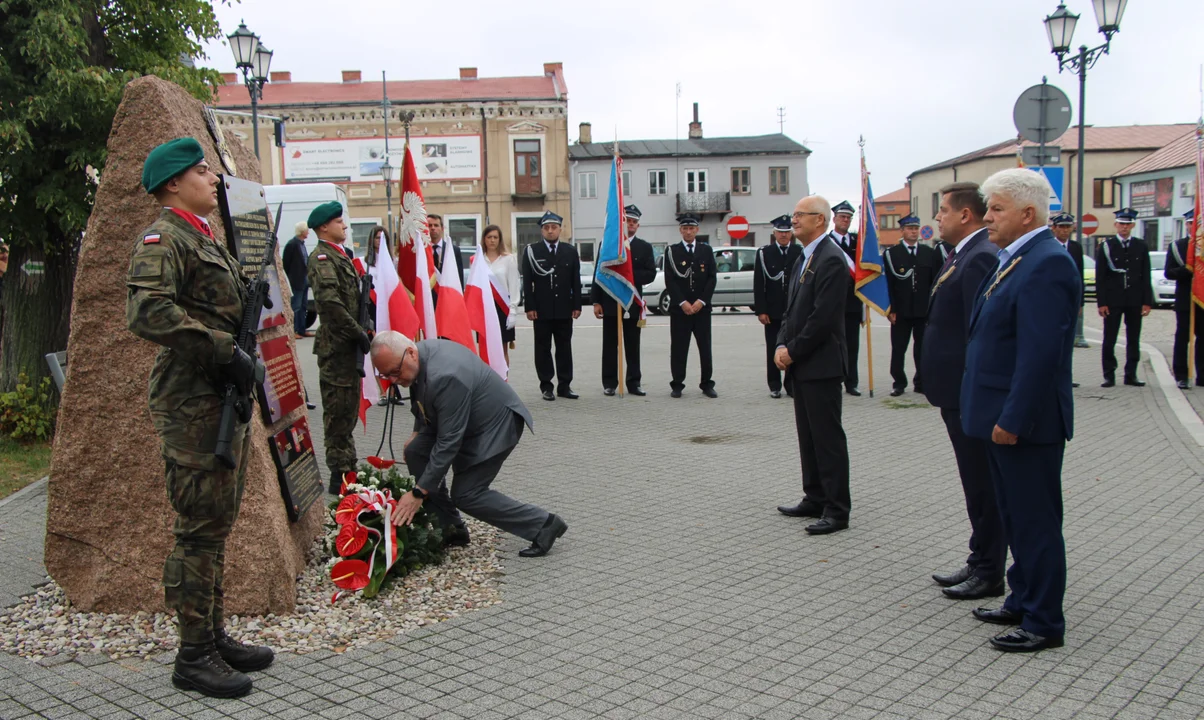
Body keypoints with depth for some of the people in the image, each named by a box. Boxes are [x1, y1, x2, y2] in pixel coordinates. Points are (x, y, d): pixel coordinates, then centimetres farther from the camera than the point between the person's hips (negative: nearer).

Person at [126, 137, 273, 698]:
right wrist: (223, 350, -25)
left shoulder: (205, 240, 20)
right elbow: (146, 311, -27)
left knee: (218, 525, 15)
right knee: (199, 529, -4)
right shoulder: (164, 238, -11)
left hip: (227, 400, 10)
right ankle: (194, 656, 6)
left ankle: (215, 636, 26)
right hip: (193, 407, -10)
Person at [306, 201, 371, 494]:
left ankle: (348, 467, 25)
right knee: (338, 410, -5)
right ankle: (339, 475, 0)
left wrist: (363, 331, 11)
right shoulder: (322, 258, -12)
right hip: (336, 345, -10)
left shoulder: (340, 255, 19)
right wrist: (357, 332, -19)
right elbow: (330, 301, -24)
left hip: (349, 343, 10)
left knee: (348, 408, 16)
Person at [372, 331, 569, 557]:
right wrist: (417, 433, 9)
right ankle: (450, 529, 9)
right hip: (465, 418, 9)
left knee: (466, 494, -10)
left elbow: (448, 442, -33)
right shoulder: (419, 356, -8)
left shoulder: (444, 377, -36)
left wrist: (418, 492, -31)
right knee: (415, 452, -1)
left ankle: (543, 524, 0)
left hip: (497, 424, -9)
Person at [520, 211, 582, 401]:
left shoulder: (570, 251, 8)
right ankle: (546, 386, 9)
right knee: (543, 348, 3)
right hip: (541, 310, -2)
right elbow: (527, 282, -2)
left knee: (565, 348, 6)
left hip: (564, 309, 2)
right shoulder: (532, 251, 1)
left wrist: (577, 306, 1)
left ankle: (564, 385, 12)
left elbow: (576, 281, 7)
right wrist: (529, 307, -9)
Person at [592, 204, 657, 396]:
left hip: (633, 304, 1)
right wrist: (596, 301, -2)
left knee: (633, 346, 5)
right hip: (610, 303, -1)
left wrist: (630, 276, -15)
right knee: (610, 345, 3)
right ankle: (609, 383, 8)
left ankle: (633, 382, 10)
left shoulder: (644, 247, 7)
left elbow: (650, 274, 0)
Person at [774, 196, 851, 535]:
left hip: (821, 364, -10)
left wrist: (793, 351, -14)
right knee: (808, 436, 15)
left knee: (828, 437, -4)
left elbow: (823, 317, -20)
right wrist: (781, 345, 4)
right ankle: (815, 499, 24)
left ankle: (837, 510, 2)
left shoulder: (831, 259, -14)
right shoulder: (803, 259, 17)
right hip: (800, 364, 10)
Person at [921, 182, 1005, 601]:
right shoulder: (963, 255, 13)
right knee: (978, 485, 17)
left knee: (983, 485, 1)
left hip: (970, 394, -11)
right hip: (960, 393, 11)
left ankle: (989, 574, 12)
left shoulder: (979, 258, -19)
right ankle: (980, 563, 28)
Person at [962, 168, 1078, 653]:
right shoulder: (1013, 260, 13)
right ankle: (1023, 602, 33)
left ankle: (1044, 623, 13)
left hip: (1026, 422, -10)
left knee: (1036, 522, 1)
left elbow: (1041, 353, -25)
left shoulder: (1047, 264, -19)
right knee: (1017, 518, 19)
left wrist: (1013, 419, -24)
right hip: (1006, 418, 10)